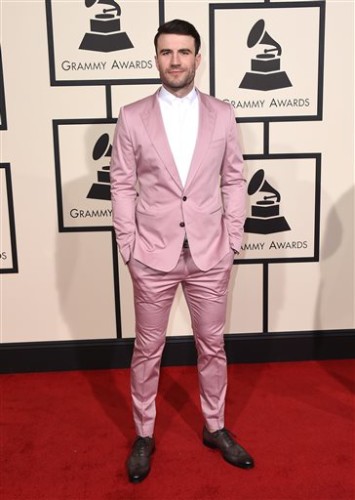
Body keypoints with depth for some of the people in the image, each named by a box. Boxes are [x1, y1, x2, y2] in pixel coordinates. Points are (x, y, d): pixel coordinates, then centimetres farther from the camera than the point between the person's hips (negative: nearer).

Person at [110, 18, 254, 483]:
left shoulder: (222, 115, 2)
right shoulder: (132, 117, -2)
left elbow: (234, 181, 5)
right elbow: (122, 186, -1)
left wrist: (232, 243, 0)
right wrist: (129, 248, -4)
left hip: (209, 255, 1)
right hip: (154, 255, -1)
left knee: (212, 346, 14)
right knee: (147, 349, 11)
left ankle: (215, 428, 35)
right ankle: (144, 435, 31)